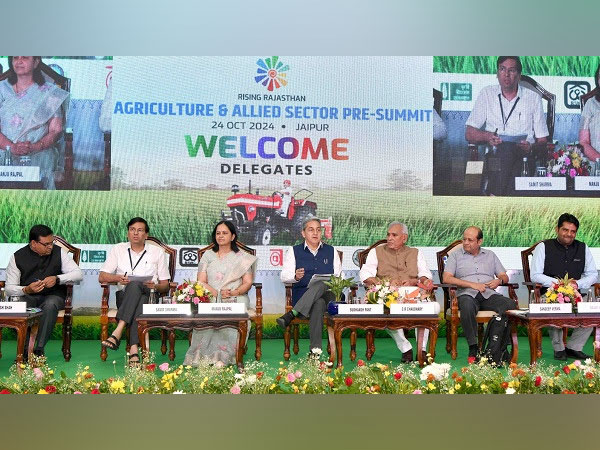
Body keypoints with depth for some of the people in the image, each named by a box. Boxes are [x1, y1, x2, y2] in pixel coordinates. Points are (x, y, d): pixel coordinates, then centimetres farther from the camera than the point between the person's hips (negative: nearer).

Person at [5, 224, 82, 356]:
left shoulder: (59, 252, 3)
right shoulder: (18, 257, 1)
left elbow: (78, 274, -3)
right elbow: (9, 288, -1)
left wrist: (57, 279, -20)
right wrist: (26, 290, -23)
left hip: (53, 295, 0)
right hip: (27, 296, 0)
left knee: (50, 304, -36)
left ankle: (39, 349, -32)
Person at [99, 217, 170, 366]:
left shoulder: (157, 252, 14)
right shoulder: (118, 249, 17)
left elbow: (165, 285, 11)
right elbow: (102, 277, 10)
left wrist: (155, 286, -13)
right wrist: (117, 278, -11)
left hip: (149, 296, 0)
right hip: (124, 295, 1)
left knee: (136, 285, -38)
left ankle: (118, 332, -50)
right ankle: (134, 349, -51)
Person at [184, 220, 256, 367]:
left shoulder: (242, 257, 14)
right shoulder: (208, 255, 18)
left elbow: (247, 283, 6)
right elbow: (201, 281, 7)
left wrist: (234, 292, -15)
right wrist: (217, 293, -11)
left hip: (236, 299, -1)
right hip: (211, 298, 1)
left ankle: (222, 357, -35)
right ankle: (205, 356, -34)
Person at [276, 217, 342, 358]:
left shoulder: (331, 251, 21)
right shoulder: (293, 251, 16)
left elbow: (339, 276, 17)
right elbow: (284, 276, 4)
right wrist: (296, 277, -19)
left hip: (327, 294, 1)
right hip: (301, 296, -1)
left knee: (321, 284, -36)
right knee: (318, 303, -38)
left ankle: (291, 314, -42)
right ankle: (315, 349, -42)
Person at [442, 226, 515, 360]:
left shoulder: (490, 255, 24)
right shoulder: (455, 255, 14)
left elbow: (504, 277, 23)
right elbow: (447, 278, 0)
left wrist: (499, 280, -4)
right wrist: (472, 285, -9)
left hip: (489, 294, 3)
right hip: (467, 294, -3)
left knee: (510, 304, -28)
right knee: (467, 306, -40)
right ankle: (473, 348, -31)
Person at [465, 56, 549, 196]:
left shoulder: (533, 98, 11)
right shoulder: (487, 94, 12)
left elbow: (542, 140, 9)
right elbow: (469, 134, 7)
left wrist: (531, 148, -13)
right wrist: (487, 136, -14)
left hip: (524, 158, 0)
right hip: (493, 156, 0)